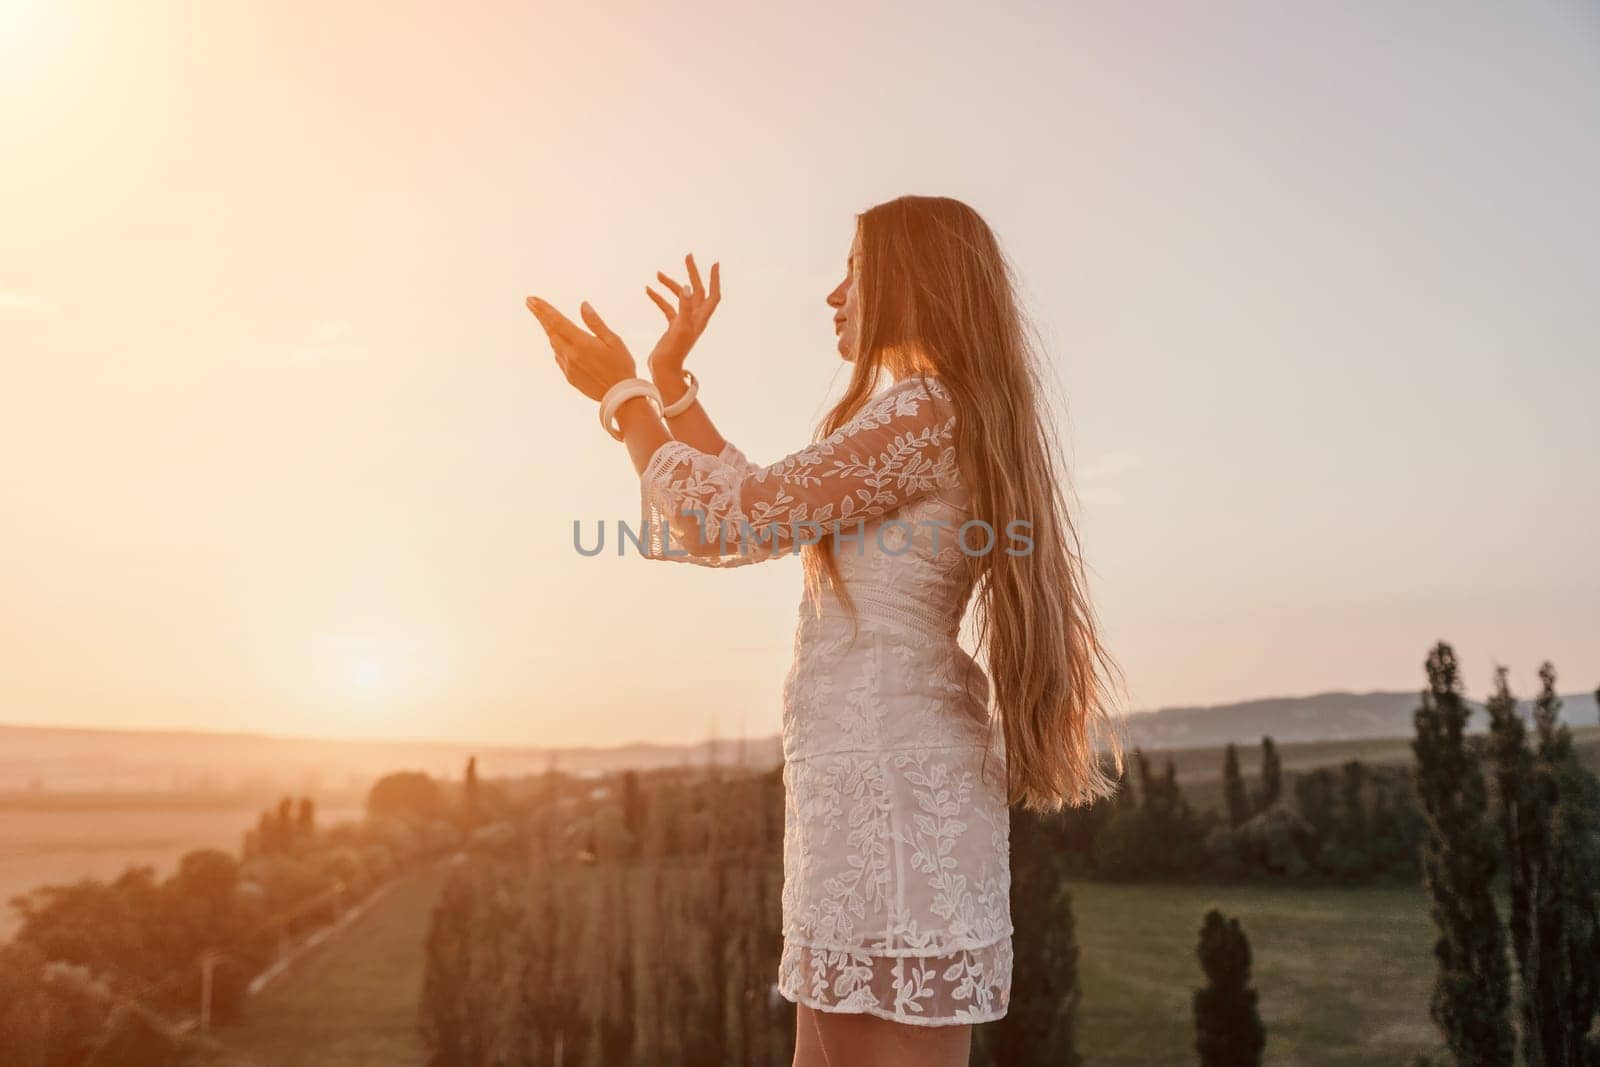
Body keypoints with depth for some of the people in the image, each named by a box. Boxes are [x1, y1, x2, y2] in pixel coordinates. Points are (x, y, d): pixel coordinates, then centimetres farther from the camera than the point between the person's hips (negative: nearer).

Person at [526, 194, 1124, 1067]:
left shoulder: (921, 411, -12)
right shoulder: (937, 420, 20)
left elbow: (725, 523, -13)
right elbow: (757, 504, 23)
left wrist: (622, 392, 0)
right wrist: (669, 377, 25)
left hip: (891, 783, -10)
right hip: (874, 780, 10)